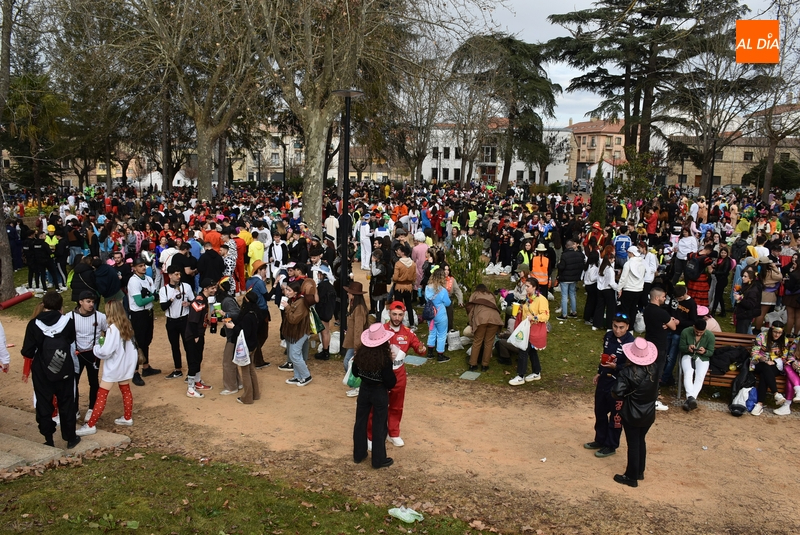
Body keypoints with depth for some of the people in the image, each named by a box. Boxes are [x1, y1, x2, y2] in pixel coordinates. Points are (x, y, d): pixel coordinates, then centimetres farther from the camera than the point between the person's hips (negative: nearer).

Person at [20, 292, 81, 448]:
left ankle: (49, 440, 17)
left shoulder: (34, 324, -13)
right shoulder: (68, 322, -11)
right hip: (64, 370, 1)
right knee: (67, 404, 13)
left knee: (44, 405, 12)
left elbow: (27, 351, -9)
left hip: (41, 371, -1)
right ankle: (70, 438, 20)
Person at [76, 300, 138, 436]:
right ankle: (127, 418, 30)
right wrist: (104, 342, 5)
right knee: (126, 391, 20)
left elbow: (106, 352, -24)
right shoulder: (127, 325, 2)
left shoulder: (113, 329, -22)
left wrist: (96, 347, -5)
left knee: (101, 395, -2)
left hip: (113, 367, -8)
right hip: (125, 365, 8)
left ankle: (91, 425, 2)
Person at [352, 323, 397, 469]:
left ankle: (358, 454, 31)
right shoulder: (384, 359, -25)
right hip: (380, 393, -4)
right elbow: (391, 382, -21)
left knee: (360, 422, 18)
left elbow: (355, 373, 4)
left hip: (364, 390, 5)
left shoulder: (360, 354, -10)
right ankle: (379, 460, 19)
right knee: (379, 426, 9)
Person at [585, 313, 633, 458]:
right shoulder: (608, 336, -1)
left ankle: (610, 446, 25)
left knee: (615, 417, 9)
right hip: (604, 380, 7)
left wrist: (615, 367, -30)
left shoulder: (631, 343, -22)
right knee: (599, 412, 20)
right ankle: (600, 440, 38)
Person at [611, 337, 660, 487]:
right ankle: (640, 472, 35)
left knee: (633, 444, 7)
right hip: (649, 414, 5)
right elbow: (655, 391, 8)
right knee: (641, 441, 22)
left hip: (631, 415, -5)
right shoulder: (654, 369, -8)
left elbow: (617, 393, -29)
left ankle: (631, 477, 19)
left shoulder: (628, 373, -24)